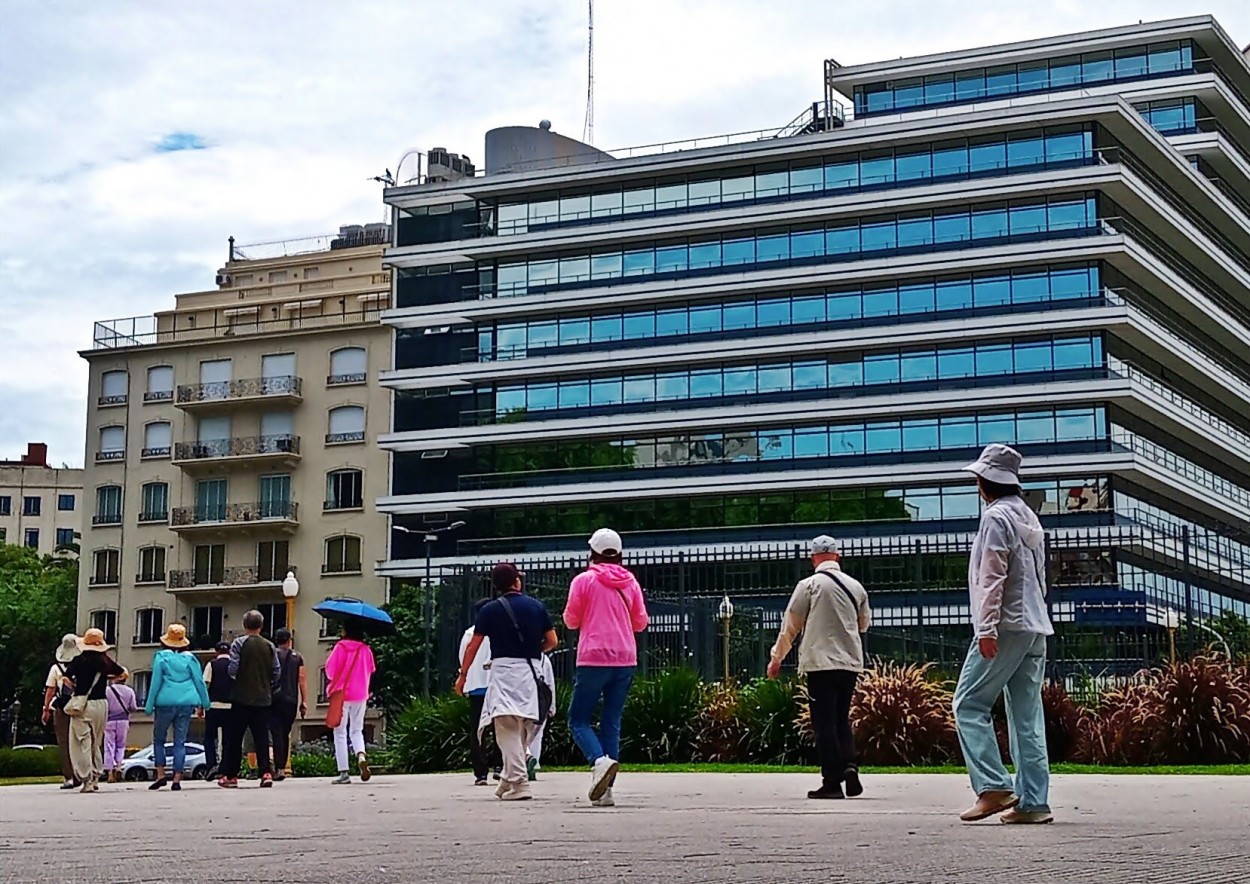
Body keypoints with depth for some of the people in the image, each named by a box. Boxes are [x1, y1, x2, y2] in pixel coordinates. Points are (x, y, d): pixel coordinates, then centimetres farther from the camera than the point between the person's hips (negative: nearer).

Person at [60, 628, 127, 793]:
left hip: (82, 704, -4)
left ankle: (87, 781, -7)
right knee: (96, 743, 17)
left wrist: (76, 685, 9)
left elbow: (66, 678, -11)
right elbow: (123, 673, 16)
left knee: (82, 743, 0)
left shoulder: (79, 661, -5)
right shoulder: (106, 662, 3)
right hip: (101, 704, 4)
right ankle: (96, 778, 17)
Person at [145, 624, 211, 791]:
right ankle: (177, 779, 0)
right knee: (180, 742, 5)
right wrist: (204, 703, 15)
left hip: (165, 703, -3)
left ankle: (161, 774, 2)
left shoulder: (161, 657, -1)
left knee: (158, 739, 12)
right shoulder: (190, 658, 7)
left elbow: (156, 682, -3)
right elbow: (199, 681, 7)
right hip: (186, 703, 3)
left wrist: (149, 705, 1)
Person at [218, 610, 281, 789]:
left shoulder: (239, 643, -6)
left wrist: (231, 674, 9)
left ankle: (230, 775, 7)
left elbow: (233, 669, -14)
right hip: (263, 699, 3)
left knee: (234, 737, 5)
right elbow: (277, 672, 3)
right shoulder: (269, 646, 4)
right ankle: (266, 773, -7)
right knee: (262, 737, 4)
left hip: (242, 697, -3)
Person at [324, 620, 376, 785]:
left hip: (341, 694, -3)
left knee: (340, 733, 4)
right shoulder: (366, 649, 1)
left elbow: (330, 669, -8)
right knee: (356, 730, 16)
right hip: (360, 695, 3)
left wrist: (332, 683, 13)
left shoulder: (341, 647, -9)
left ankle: (344, 772, -1)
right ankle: (361, 755, -15)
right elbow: (371, 669, 9)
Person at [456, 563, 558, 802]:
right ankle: (508, 779, 20)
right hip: (531, 671, 3)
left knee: (507, 729, -8)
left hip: (503, 669, -3)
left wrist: (463, 675, 13)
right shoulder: (536, 606, 8)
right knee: (524, 729, 14)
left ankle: (519, 782, -20)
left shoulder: (490, 610, 2)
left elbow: (473, 646, 3)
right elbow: (552, 641, 8)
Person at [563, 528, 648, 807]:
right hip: (625, 660, 4)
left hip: (594, 659, -4)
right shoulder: (630, 582, 8)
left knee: (578, 719, 4)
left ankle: (600, 761, -24)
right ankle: (605, 789, 1)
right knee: (612, 722, 8)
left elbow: (571, 620, 2)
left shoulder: (584, 580, -2)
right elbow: (641, 622, 12)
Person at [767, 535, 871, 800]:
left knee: (824, 723, 0)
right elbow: (865, 623, 21)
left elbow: (790, 625, -1)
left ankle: (832, 782, -2)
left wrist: (777, 658, 9)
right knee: (842, 720, 17)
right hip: (851, 662, 4)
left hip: (820, 662, -4)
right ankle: (850, 765, -4)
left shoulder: (810, 585, -6)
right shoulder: (855, 586, 7)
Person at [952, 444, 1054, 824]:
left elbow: (992, 577, -16)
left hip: (1006, 626, -9)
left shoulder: (997, 516, -8)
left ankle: (994, 786, -14)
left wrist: (987, 628, -19)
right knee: (1027, 715, 6)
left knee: (970, 704, -5)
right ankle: (1033, 802, 3)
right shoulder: (1029, 518, 19)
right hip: (1035, 627, 9)